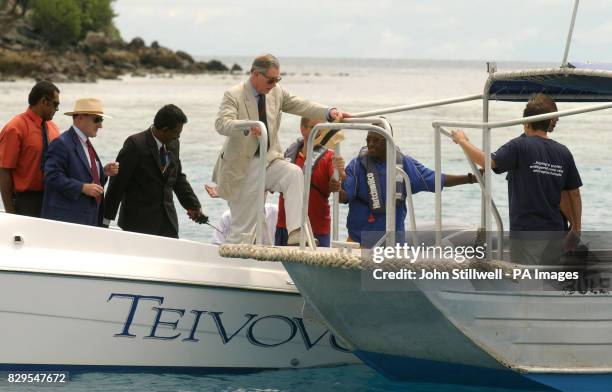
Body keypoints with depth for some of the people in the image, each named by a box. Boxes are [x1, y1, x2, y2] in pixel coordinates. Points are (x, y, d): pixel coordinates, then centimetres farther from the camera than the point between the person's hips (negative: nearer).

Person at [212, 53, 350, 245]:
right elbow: (221, 123, -27)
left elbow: (302, 106, 1)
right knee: (242, 229, -1)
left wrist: (330, 113, -18)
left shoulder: (277, 93, 5)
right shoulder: (233, 95, -12)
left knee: (294, 173, -27)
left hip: (268, 160, 4)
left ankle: (296, 233, -33)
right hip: (242, 168, -4)